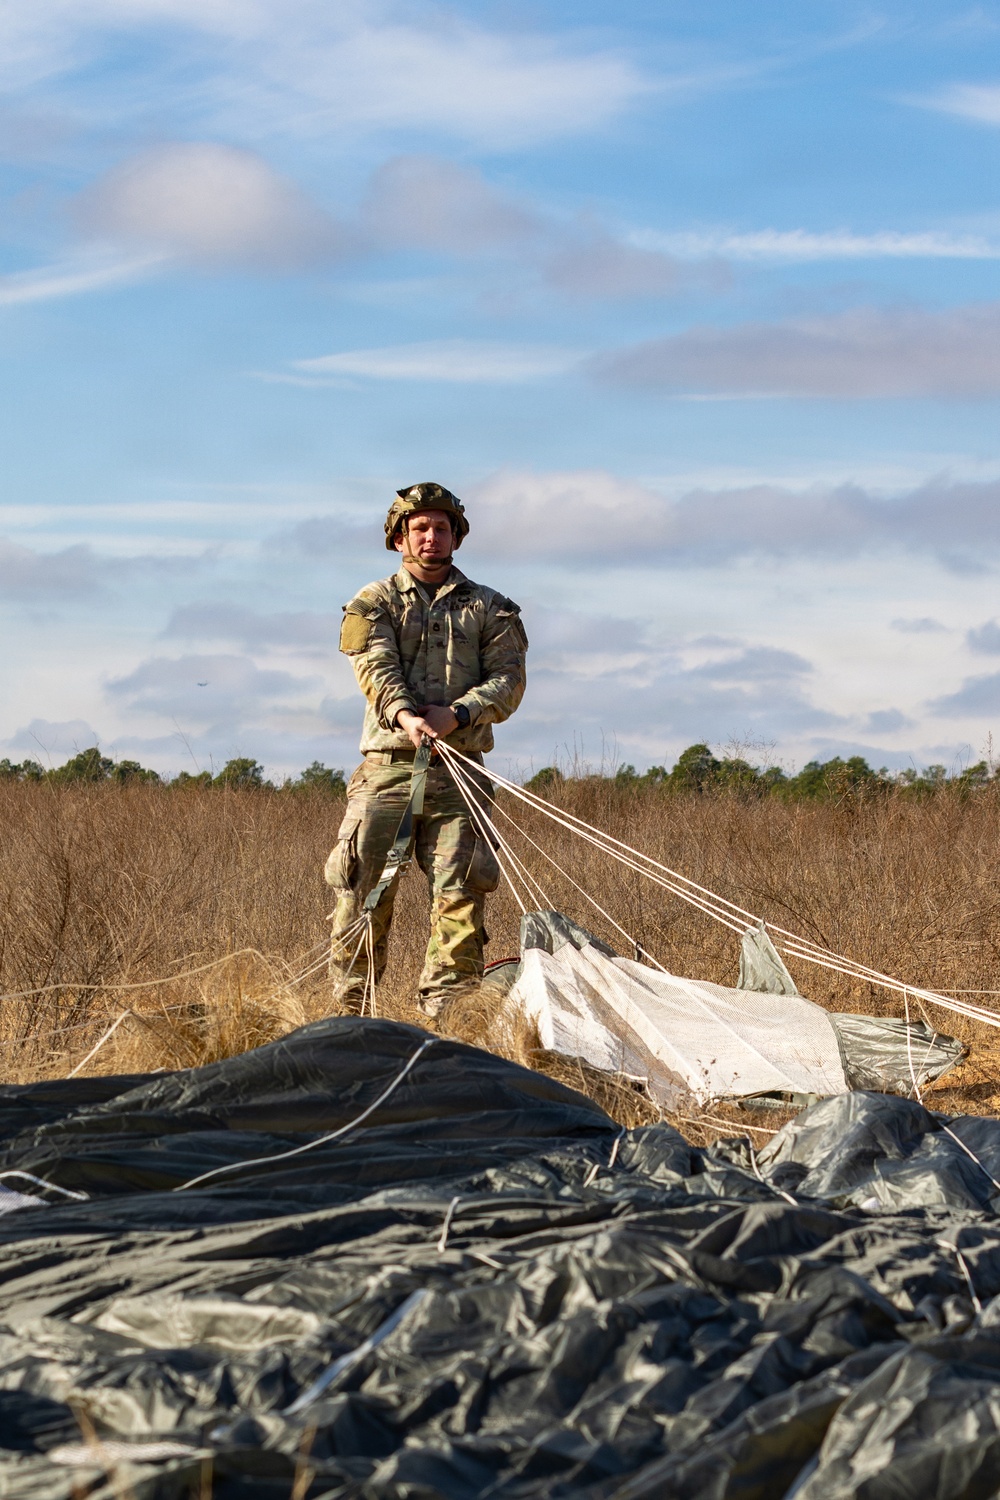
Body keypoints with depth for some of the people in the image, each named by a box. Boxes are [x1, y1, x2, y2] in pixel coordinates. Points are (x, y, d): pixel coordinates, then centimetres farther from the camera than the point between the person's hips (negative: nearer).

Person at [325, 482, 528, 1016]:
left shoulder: (490, 608, 15)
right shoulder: (373, 603, 12)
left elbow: (508, 681, 3)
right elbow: (377, 669, -5)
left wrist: (456, 714, -15)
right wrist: (406, 717, -25)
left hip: (459, 771, 1)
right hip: (387, 766, -1)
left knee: (460, 897, -7)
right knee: (362, 891, -5)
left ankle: (442, 1020, -4)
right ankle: (351, 1012, 4)